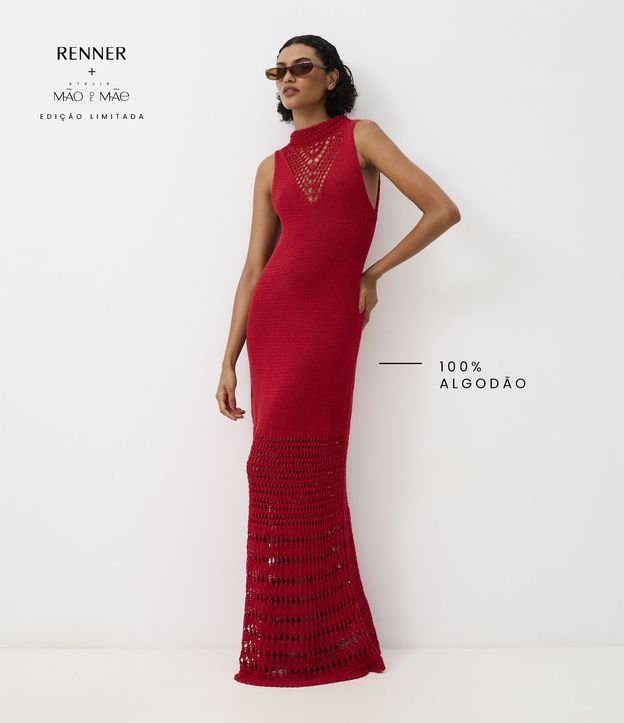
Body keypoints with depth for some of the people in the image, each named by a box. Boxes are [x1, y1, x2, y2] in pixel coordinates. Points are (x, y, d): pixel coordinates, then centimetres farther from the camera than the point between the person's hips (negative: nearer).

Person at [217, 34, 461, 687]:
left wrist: (374, 272, 2)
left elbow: (442, 210, -3)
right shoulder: (271, 168, 14)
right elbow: (253, 270, 10)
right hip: (271, 316, 3)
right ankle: (284, 641, 16)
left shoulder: (361, 137, 5)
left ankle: (322, 642, 12)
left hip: (331, 321, -3)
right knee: (280, 470, 2)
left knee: (308, 471, -4)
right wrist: (229, 361, 5)